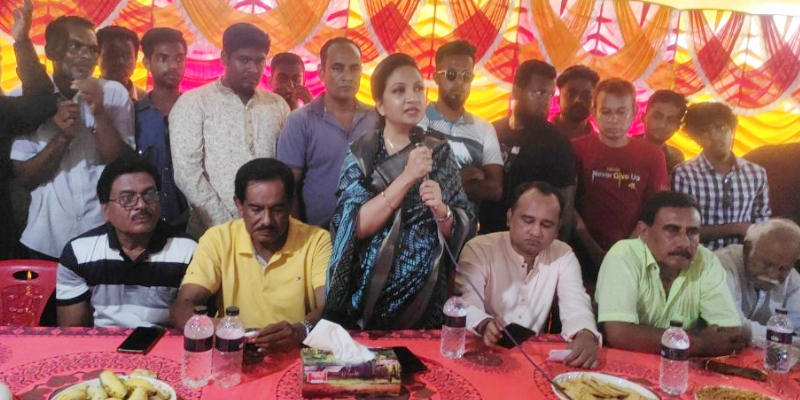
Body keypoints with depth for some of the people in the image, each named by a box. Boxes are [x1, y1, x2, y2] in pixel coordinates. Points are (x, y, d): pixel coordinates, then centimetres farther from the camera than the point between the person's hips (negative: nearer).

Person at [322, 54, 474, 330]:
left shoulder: (439, 151, 0)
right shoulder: (361, 153, -6)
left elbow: (462, 227, 2)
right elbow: (355, 226, -16)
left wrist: (441, 210, -20)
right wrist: (407, 177, -24)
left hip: (426, 293, 2)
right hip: (369, 293, -1)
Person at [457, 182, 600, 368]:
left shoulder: (564, 256, 2)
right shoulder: (479, 249, -9)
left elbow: (575, 307, -9)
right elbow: (467, 305, -19)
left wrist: (586, 335, -33)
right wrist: (484, 325, -43)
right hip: (482, 352, -3)